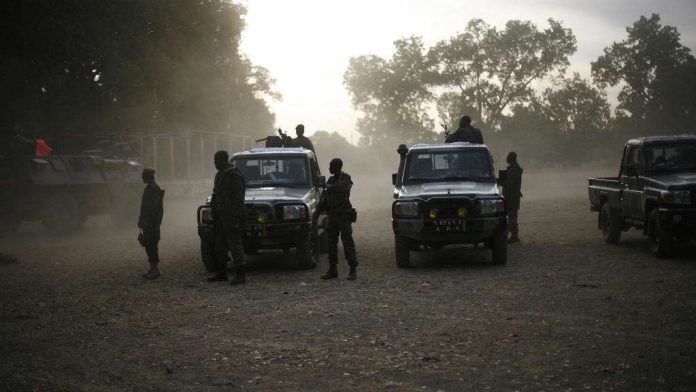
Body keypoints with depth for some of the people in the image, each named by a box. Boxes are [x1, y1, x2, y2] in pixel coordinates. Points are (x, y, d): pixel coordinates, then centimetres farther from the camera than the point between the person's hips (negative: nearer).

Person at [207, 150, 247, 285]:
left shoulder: (234, 175, -13)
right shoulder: (219, 175, 17)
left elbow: (238, 197, -18)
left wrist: (236, 216, -23)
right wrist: (215, 216, 19)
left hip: (231, 215, -10)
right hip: (220, 214, 10)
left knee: (234, 244, -10)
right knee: (220, 245, 14)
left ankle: (240, 275, -10)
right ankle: (222, 272, 24)